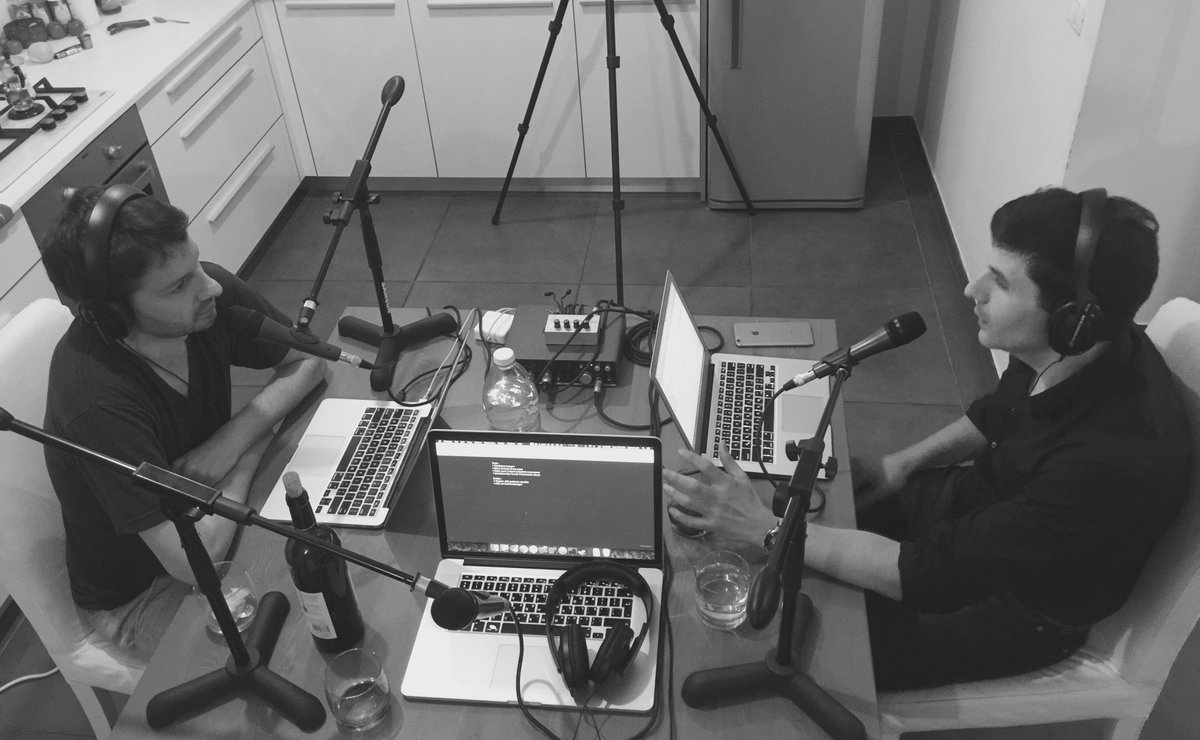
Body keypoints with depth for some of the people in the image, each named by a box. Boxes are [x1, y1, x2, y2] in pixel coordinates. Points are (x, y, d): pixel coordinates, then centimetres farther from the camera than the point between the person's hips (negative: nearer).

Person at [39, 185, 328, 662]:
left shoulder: (207, 294, -19)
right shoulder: (97, 398, -36)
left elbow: (307, 360, -4)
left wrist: (236, 435, -21)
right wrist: (251, 448, -21)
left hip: (214, 514, 6)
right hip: (142, 597, -6)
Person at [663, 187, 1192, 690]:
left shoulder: (1113, 462, -40)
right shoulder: (1082, 350, -17)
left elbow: (929, 572, -35)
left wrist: (766, 529, -36)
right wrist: (904, 461, 3)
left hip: (1020, 608, -7)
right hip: (980, 501, 7)